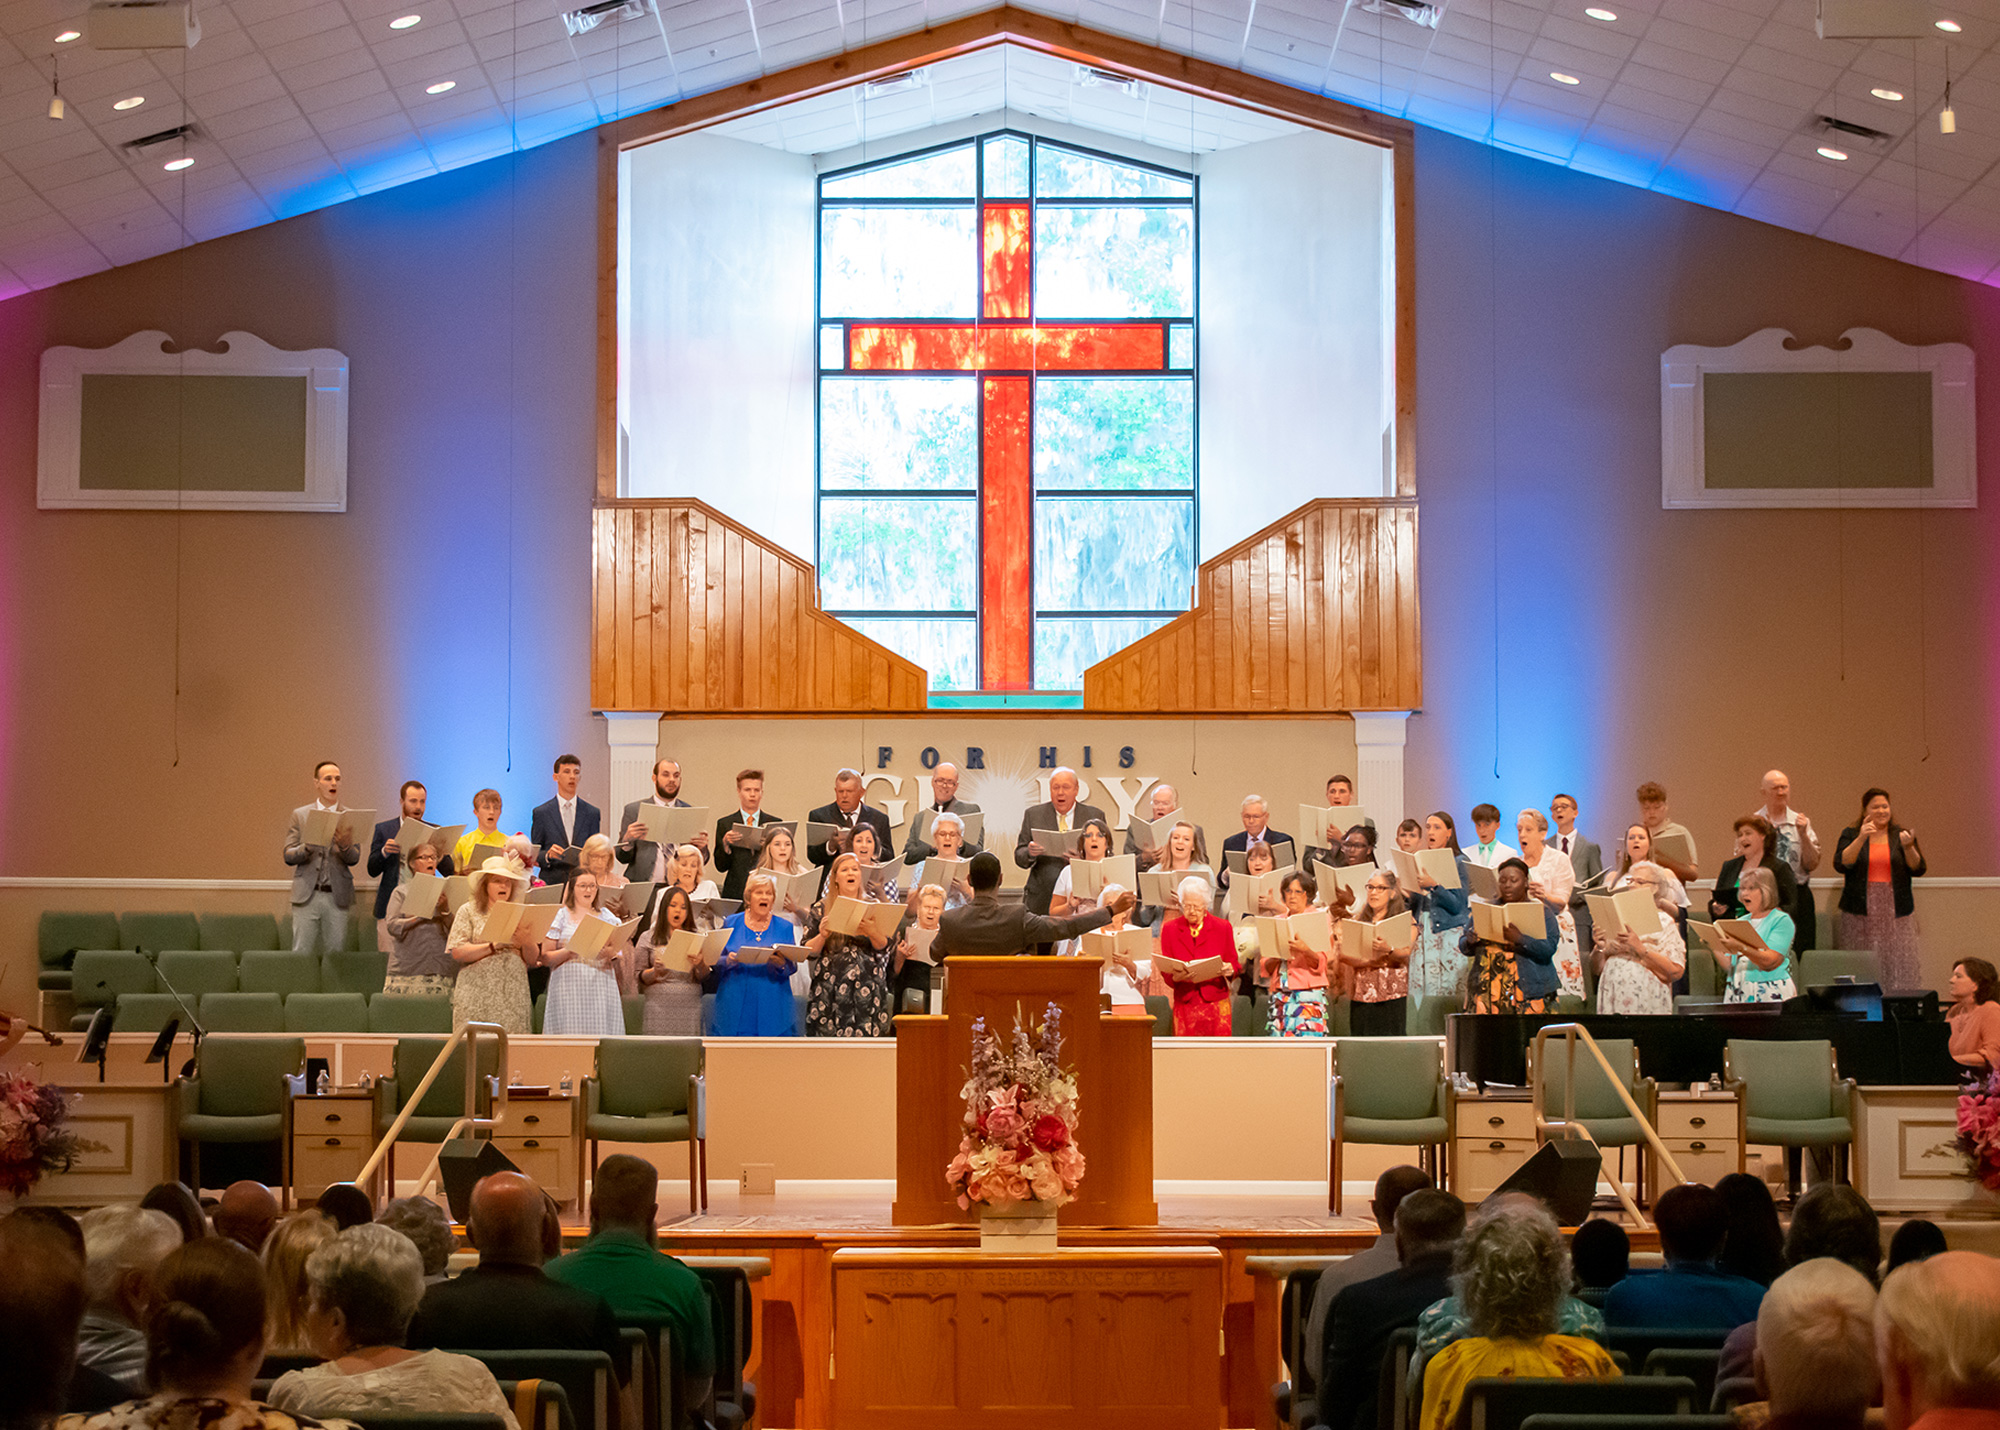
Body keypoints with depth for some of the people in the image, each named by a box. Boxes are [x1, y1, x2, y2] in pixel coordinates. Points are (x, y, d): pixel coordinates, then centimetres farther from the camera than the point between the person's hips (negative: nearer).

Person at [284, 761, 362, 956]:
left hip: (337, 896, 0)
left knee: (337, 953, 0)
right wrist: (308, 847, -17)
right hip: (307, 895, 0)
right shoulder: (300, 815, 8)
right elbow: (288, 856, 3)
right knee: (301, 953, -3)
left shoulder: (350, 817, 7)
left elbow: (354, 859, 2)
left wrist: (344, 844, -19)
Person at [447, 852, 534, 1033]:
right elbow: (457, 952, -5)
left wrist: (522, 943, -7)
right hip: (478, 996, -2)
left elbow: (533, 959, 13)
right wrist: (494, 946, -10)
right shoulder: (469, 911, 8)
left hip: (514, 997, 2)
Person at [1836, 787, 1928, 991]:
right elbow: (1841, 864, -8)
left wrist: (1908, 847, -14)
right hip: (1861, 910, -1)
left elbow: (1919, 870, 3)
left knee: (1897, 964, -6)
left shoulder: (1901, 835, 11)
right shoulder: (1851, 834, 7)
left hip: (1896, 910, 1)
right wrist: (1861, 839, -17)